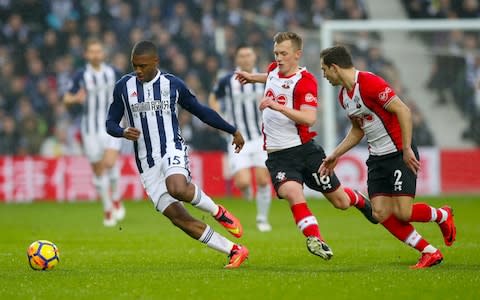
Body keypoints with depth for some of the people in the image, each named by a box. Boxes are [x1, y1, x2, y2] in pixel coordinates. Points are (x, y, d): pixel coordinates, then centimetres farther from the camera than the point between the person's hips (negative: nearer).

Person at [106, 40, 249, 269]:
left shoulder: (172, 84, 4)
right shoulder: (124, 87, 5)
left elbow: (200, 110, 16)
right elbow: (110, 123, 10)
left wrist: (232, 130, 20)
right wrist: (123, 133, -13)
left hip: (172, 151, -2)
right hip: (146, 162, 2)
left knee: (177, 189, -37)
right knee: (178, 218, -8)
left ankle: (218, 212, -9)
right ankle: (235, 251, -1)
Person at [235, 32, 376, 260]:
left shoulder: (305, 81, -14)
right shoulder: (274, 70, 7)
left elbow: (309, 119, -28)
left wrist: (277, 106, -35)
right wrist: (254, 77, 29)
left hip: (305, 150, -4)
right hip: (278, 155, 4)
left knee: (340, 201, 8)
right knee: (292, 193, -28)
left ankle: (360, 201, 43)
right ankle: (315, 240, -31)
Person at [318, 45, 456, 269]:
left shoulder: (369, 83, -19)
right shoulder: (344, 96, 10)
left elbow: (403, 111, -22)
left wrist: (407, 149, -25)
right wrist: (335, 156, 21)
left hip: (400, 154, -9)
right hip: (377, 158, 9)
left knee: (403, 213, -15)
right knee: (381, 213, -5)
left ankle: (442, 215, 17)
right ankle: (430, 253, 2)